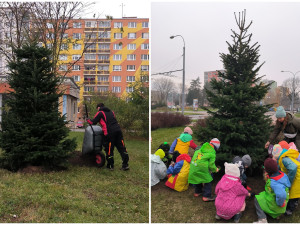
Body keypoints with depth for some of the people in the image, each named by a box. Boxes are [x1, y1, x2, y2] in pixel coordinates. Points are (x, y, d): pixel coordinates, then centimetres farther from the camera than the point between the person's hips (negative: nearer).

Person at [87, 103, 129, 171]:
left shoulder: (100, 113, 6)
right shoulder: (111, 112, 24)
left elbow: (93, 122, 6)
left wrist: (88, 120, 26)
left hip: (110, 132, -5)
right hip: (118, 130, 6)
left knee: (109, 149, 7)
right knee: (121, 147, 6)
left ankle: (110, 165, 14)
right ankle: (125, 164, 6)